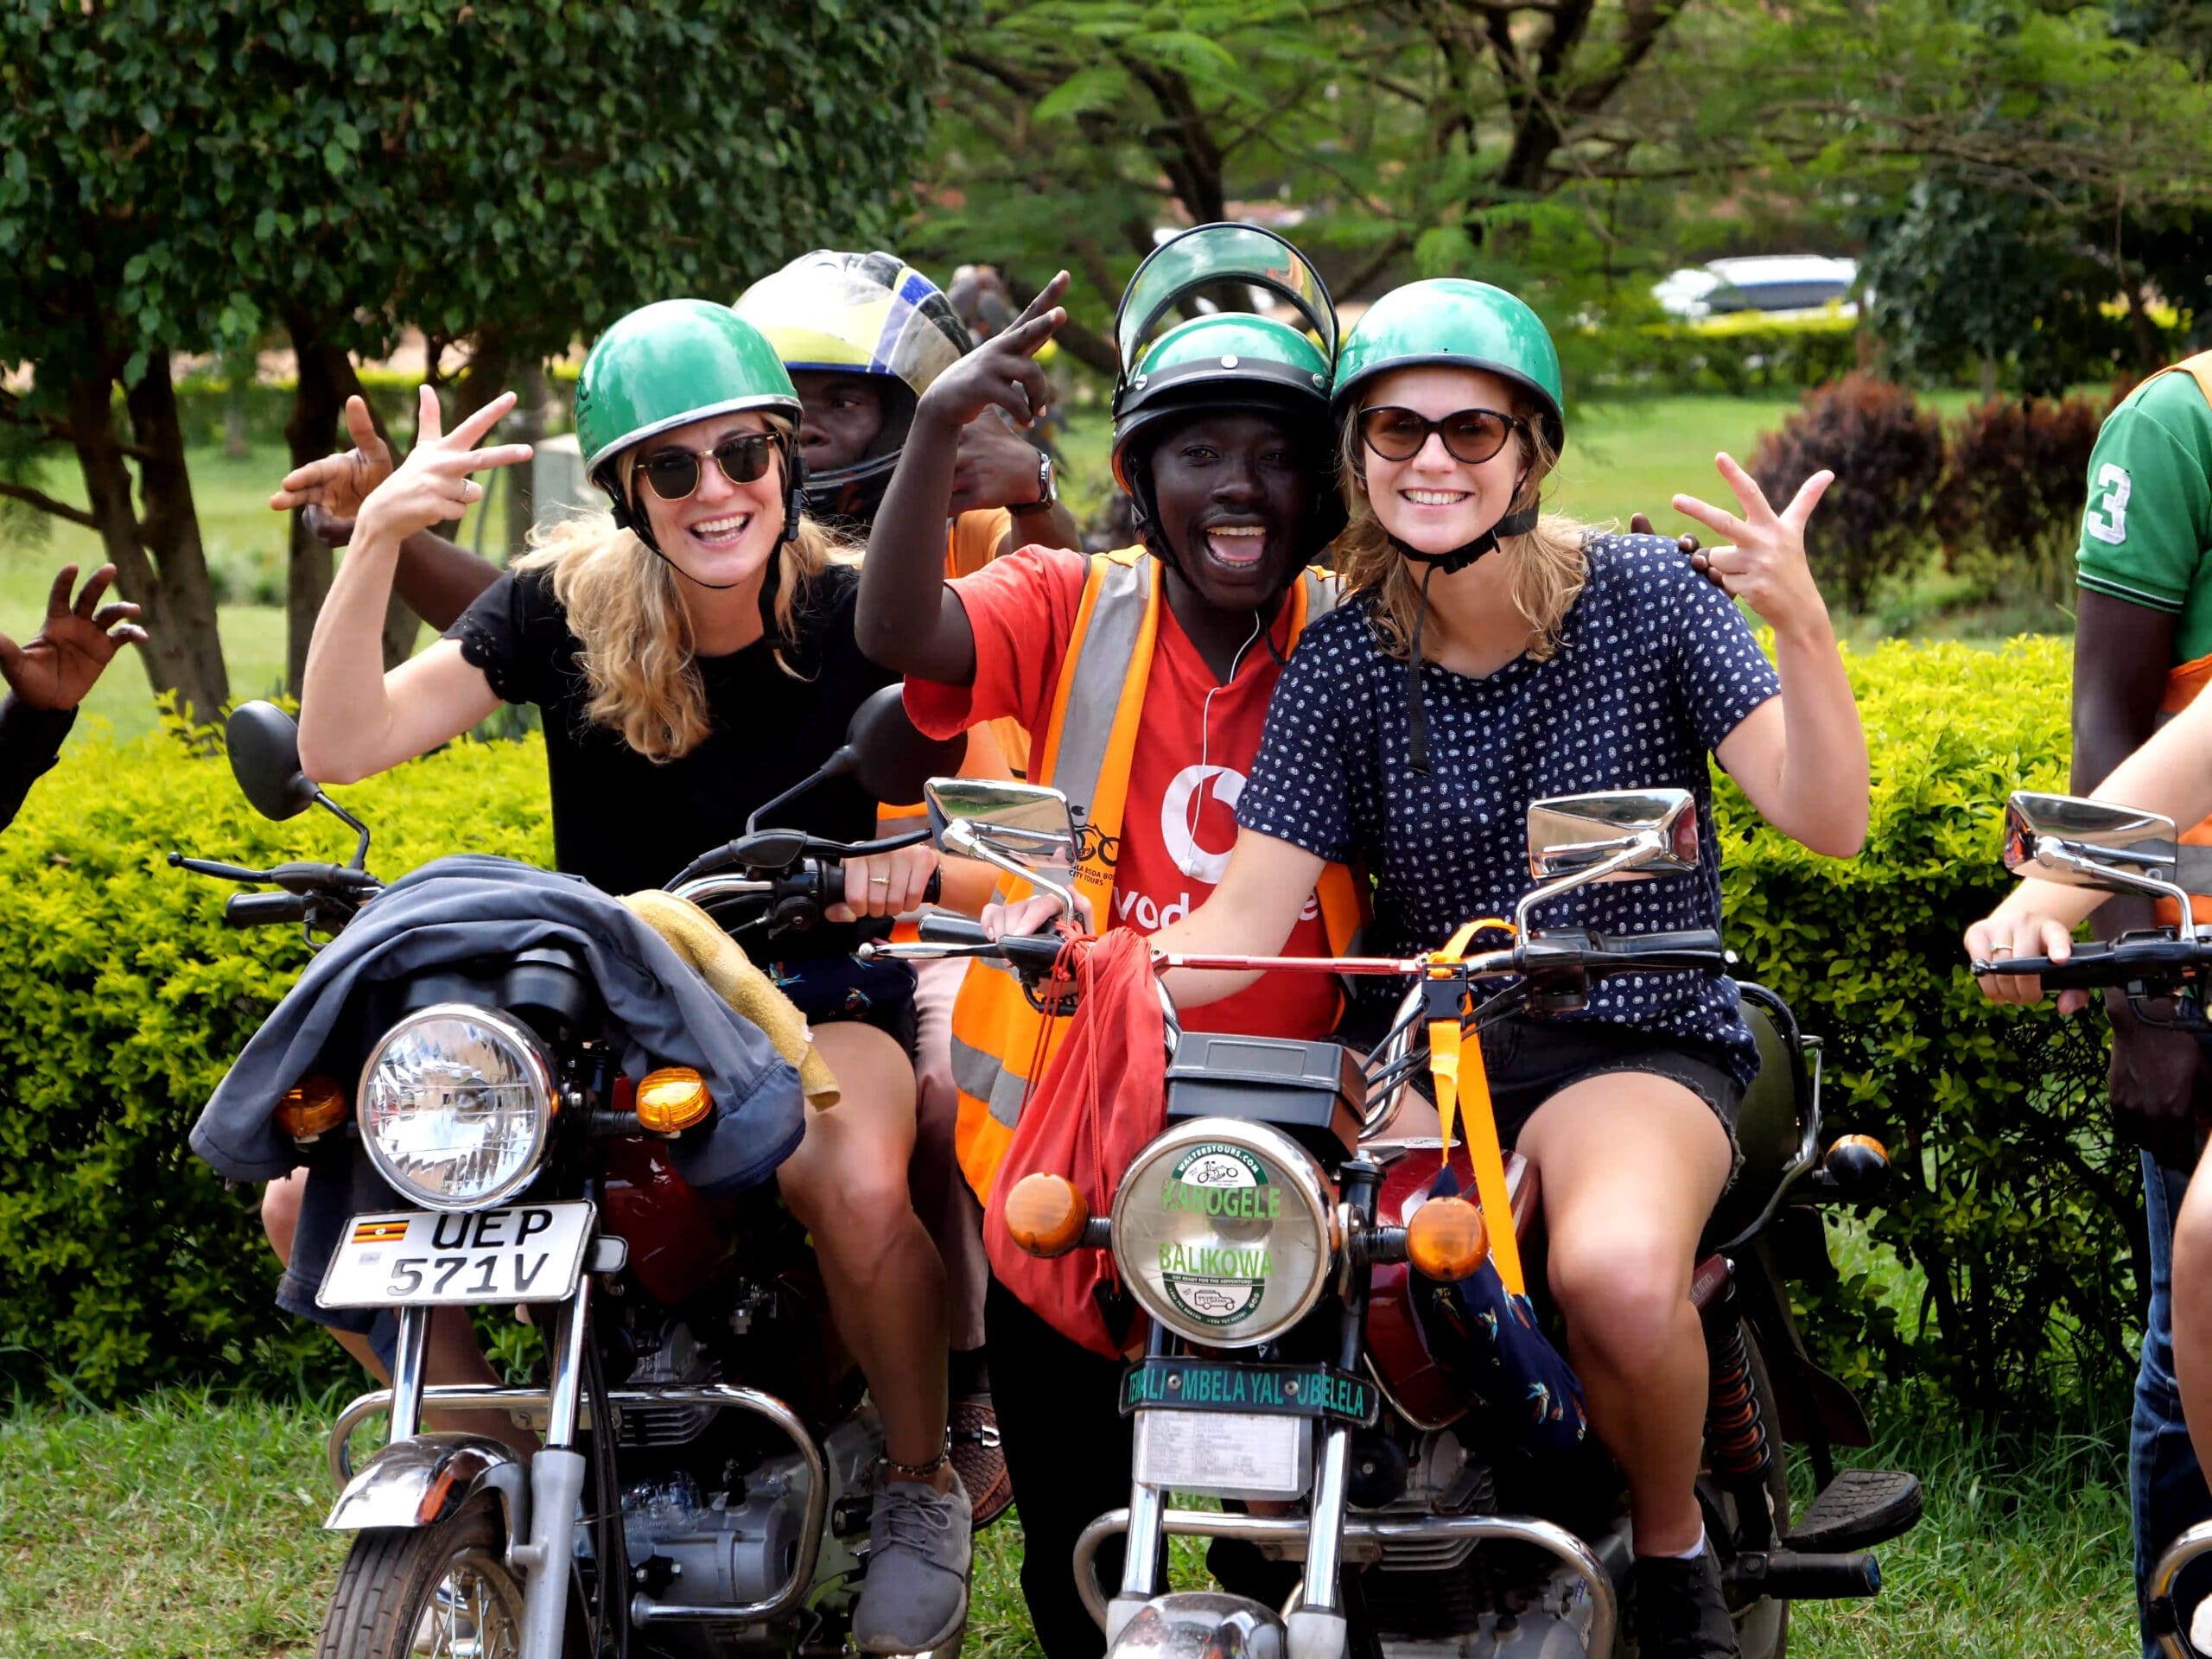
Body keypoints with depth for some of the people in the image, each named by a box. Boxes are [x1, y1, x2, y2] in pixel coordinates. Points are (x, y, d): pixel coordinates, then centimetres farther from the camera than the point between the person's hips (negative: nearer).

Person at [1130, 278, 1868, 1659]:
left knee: (1615, 1267, -37)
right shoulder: (1346, 661, 1)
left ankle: (1674, 1548, -3)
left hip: (1636, 1042, -3)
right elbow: (1245, 921, -6)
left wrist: (1800, 624, -29)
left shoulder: (1645, 596, -4)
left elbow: (1828, 823, -13)